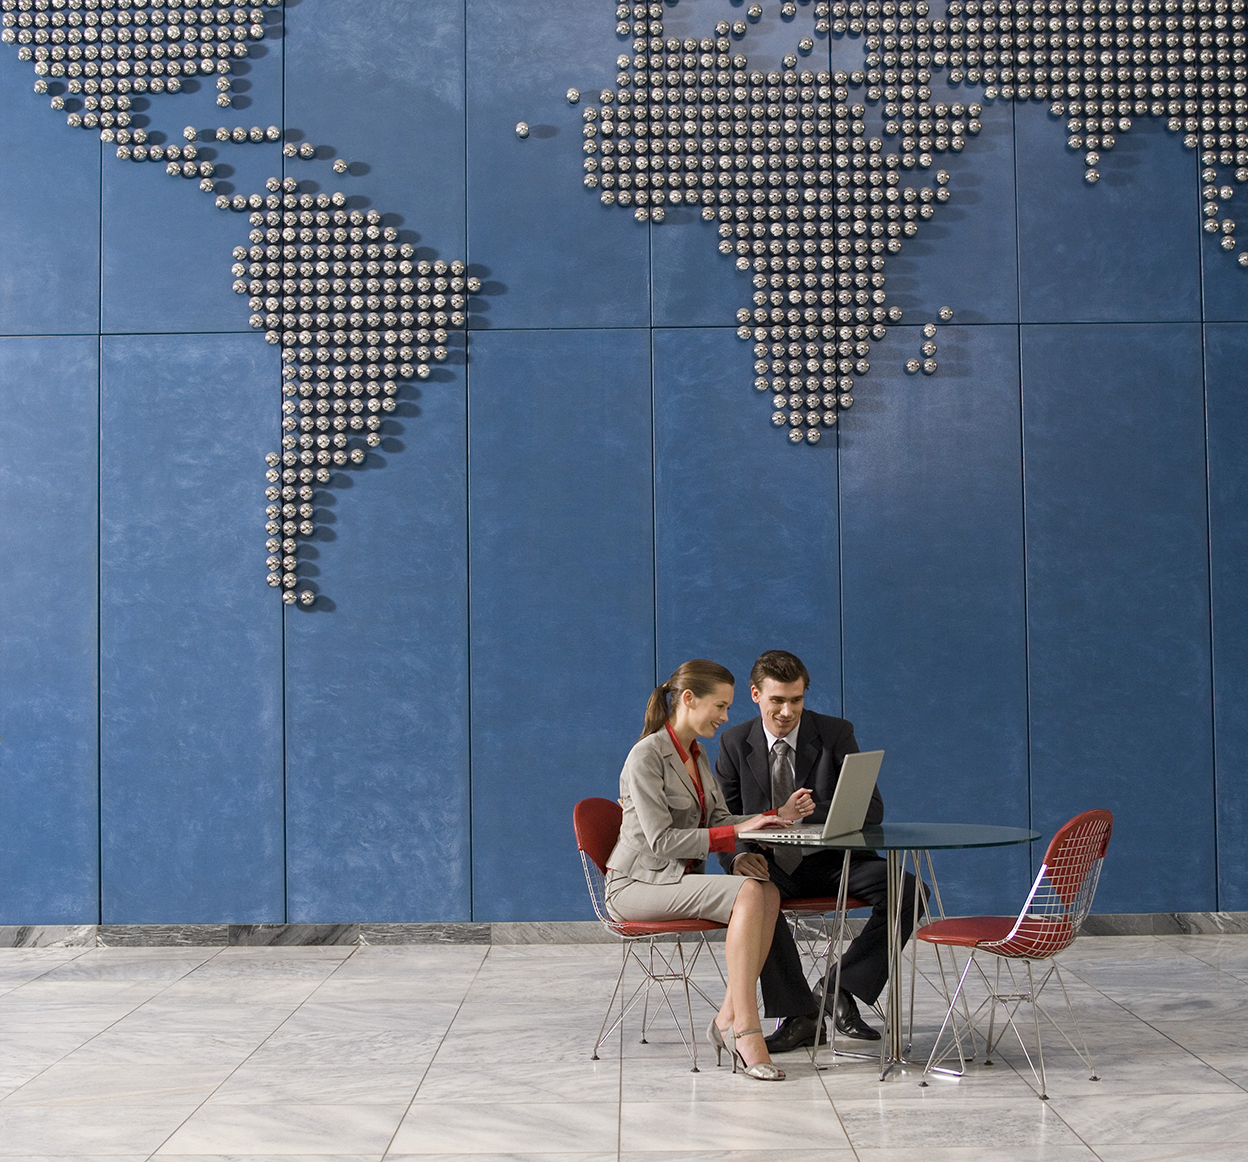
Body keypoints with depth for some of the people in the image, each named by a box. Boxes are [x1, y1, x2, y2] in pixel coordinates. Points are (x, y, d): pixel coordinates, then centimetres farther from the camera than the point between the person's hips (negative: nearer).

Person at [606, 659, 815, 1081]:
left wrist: (778, 816, -2)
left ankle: (729, 1018, -19)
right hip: (637, 884, -8)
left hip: (680, 879, 8)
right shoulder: (647, 755, -14)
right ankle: (746, 1029, -29)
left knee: (769, 892, -21)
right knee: (748, 893, -30)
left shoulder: (696, 755, 14)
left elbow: (719, 821, 13)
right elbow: (661, 840, -20)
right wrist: (737, 832, -22)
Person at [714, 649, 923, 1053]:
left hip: (831, 861, 0)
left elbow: (871, 808, -8)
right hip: (771, 866, 0)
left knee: (906, 889, -27)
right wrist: (738, 856, -22)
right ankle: (800, 1014, -22)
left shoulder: (836, 734, -1)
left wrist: (810, 812, -27)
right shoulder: (735, 743, 2)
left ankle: (843, 986, -12)